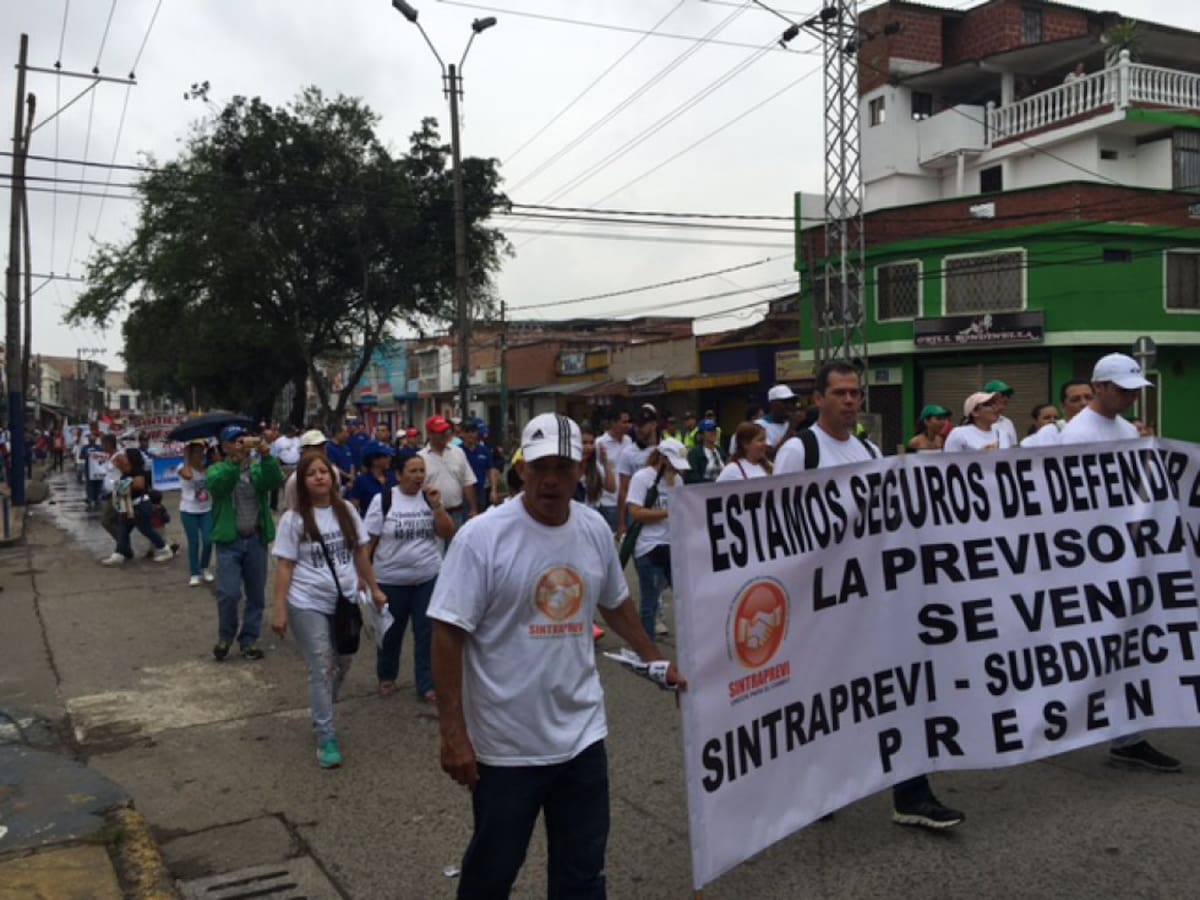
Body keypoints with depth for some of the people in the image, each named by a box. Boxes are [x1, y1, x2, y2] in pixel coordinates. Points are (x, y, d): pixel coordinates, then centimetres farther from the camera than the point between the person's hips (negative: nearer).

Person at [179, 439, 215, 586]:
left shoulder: (208, 468, 1)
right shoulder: (183, 468, -11)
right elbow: (188, 475, -34)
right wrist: (186, 457, -24)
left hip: (207, 510, 3)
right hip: (189, 511, -3)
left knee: (208, 541, -2)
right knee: (194, 542, 1)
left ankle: (204, 568, 23)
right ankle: (194, 574, 14)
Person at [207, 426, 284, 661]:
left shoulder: (258, 468, 8)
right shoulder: (217, 469, 2)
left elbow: (275, 481, -14)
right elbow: (216, 483, -22)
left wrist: (267, 456, -30)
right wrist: (236, 458, -35)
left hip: (256, 540, 3)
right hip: (229, 541, -3)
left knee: (256, 595, 8)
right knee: (228, 594, -9)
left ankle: (249, 640, 22)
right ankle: (225, 636, 15)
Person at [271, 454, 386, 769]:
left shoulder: (346, 511, 2)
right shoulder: (293, 519, -9)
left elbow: (360, 553, 10)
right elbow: (284, 567, -8)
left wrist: (374, 588, 10)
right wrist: (279, 609, -12)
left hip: (346, 600, 5)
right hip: (308, 605, -4)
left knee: (343, 663, 16)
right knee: (321, 669, -2)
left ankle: (322, 711, 42)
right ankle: (326, 737, 9)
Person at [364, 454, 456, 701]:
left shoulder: (430, 498, 0)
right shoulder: (382, 500, -9)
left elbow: (448, 534, -4)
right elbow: (368, 541, -5)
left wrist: (436, 506, -15)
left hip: (429, 578, 2)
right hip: (392, 579, -2)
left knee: (427, 633, 5)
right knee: (391, 631, 16)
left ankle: (426, 685, 16)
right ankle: (386, 676, 37)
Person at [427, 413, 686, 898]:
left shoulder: (595, 529, 0)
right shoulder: (482, 535, -16)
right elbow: (448, 635, -15)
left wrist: (658, 662, 21)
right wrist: (454, 733, -17)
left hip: (583, 734, 5)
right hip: (506, 744, -4)